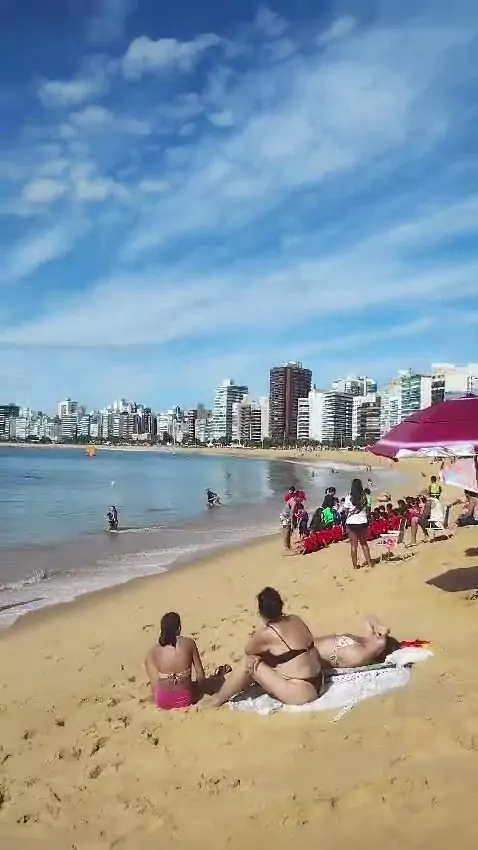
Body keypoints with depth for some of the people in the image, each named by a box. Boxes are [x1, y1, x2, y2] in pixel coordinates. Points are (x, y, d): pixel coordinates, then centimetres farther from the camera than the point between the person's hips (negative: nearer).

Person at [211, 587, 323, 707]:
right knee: (263, 659, 18)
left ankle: (217, 700, 11)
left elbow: (248, 650, 2)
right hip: (316, 684, 9)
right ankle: (226, 688, 33)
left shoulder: (266, 634, -18)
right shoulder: (296, 620, 2)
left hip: (301, 692, -9)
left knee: (248, 662, -4)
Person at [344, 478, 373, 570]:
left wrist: (346, 523, 9)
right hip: (363, 522, 2)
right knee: (364, 543, 19)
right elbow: (368, 510, 2)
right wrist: (368, 521, 13)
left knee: (354, 545, 5)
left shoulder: (349, 497, -8)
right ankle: (369, 563, 19)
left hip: (352, 523, -2)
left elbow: (346, 511, -4)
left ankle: (355, 565, 9)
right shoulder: (365, 497, -2)